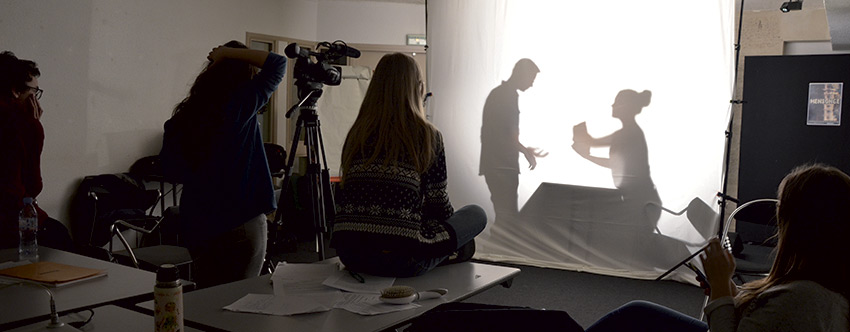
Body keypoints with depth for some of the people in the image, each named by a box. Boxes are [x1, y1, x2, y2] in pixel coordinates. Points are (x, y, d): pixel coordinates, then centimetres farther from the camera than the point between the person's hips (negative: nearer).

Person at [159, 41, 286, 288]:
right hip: (241, 222, -5)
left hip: (196, 225, 5)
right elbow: (277, 63, -6)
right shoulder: (242, 103, -10)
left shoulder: (184, 115, 3)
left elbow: (170, 171, 9)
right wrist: (229, 53, -3)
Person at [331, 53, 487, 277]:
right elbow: (438, 206, 3)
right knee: (477, 215, 17)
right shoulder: (427, 135, -2)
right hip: (400, 259, -5)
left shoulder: (356, 133, 10)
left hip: (348, 253, 5)